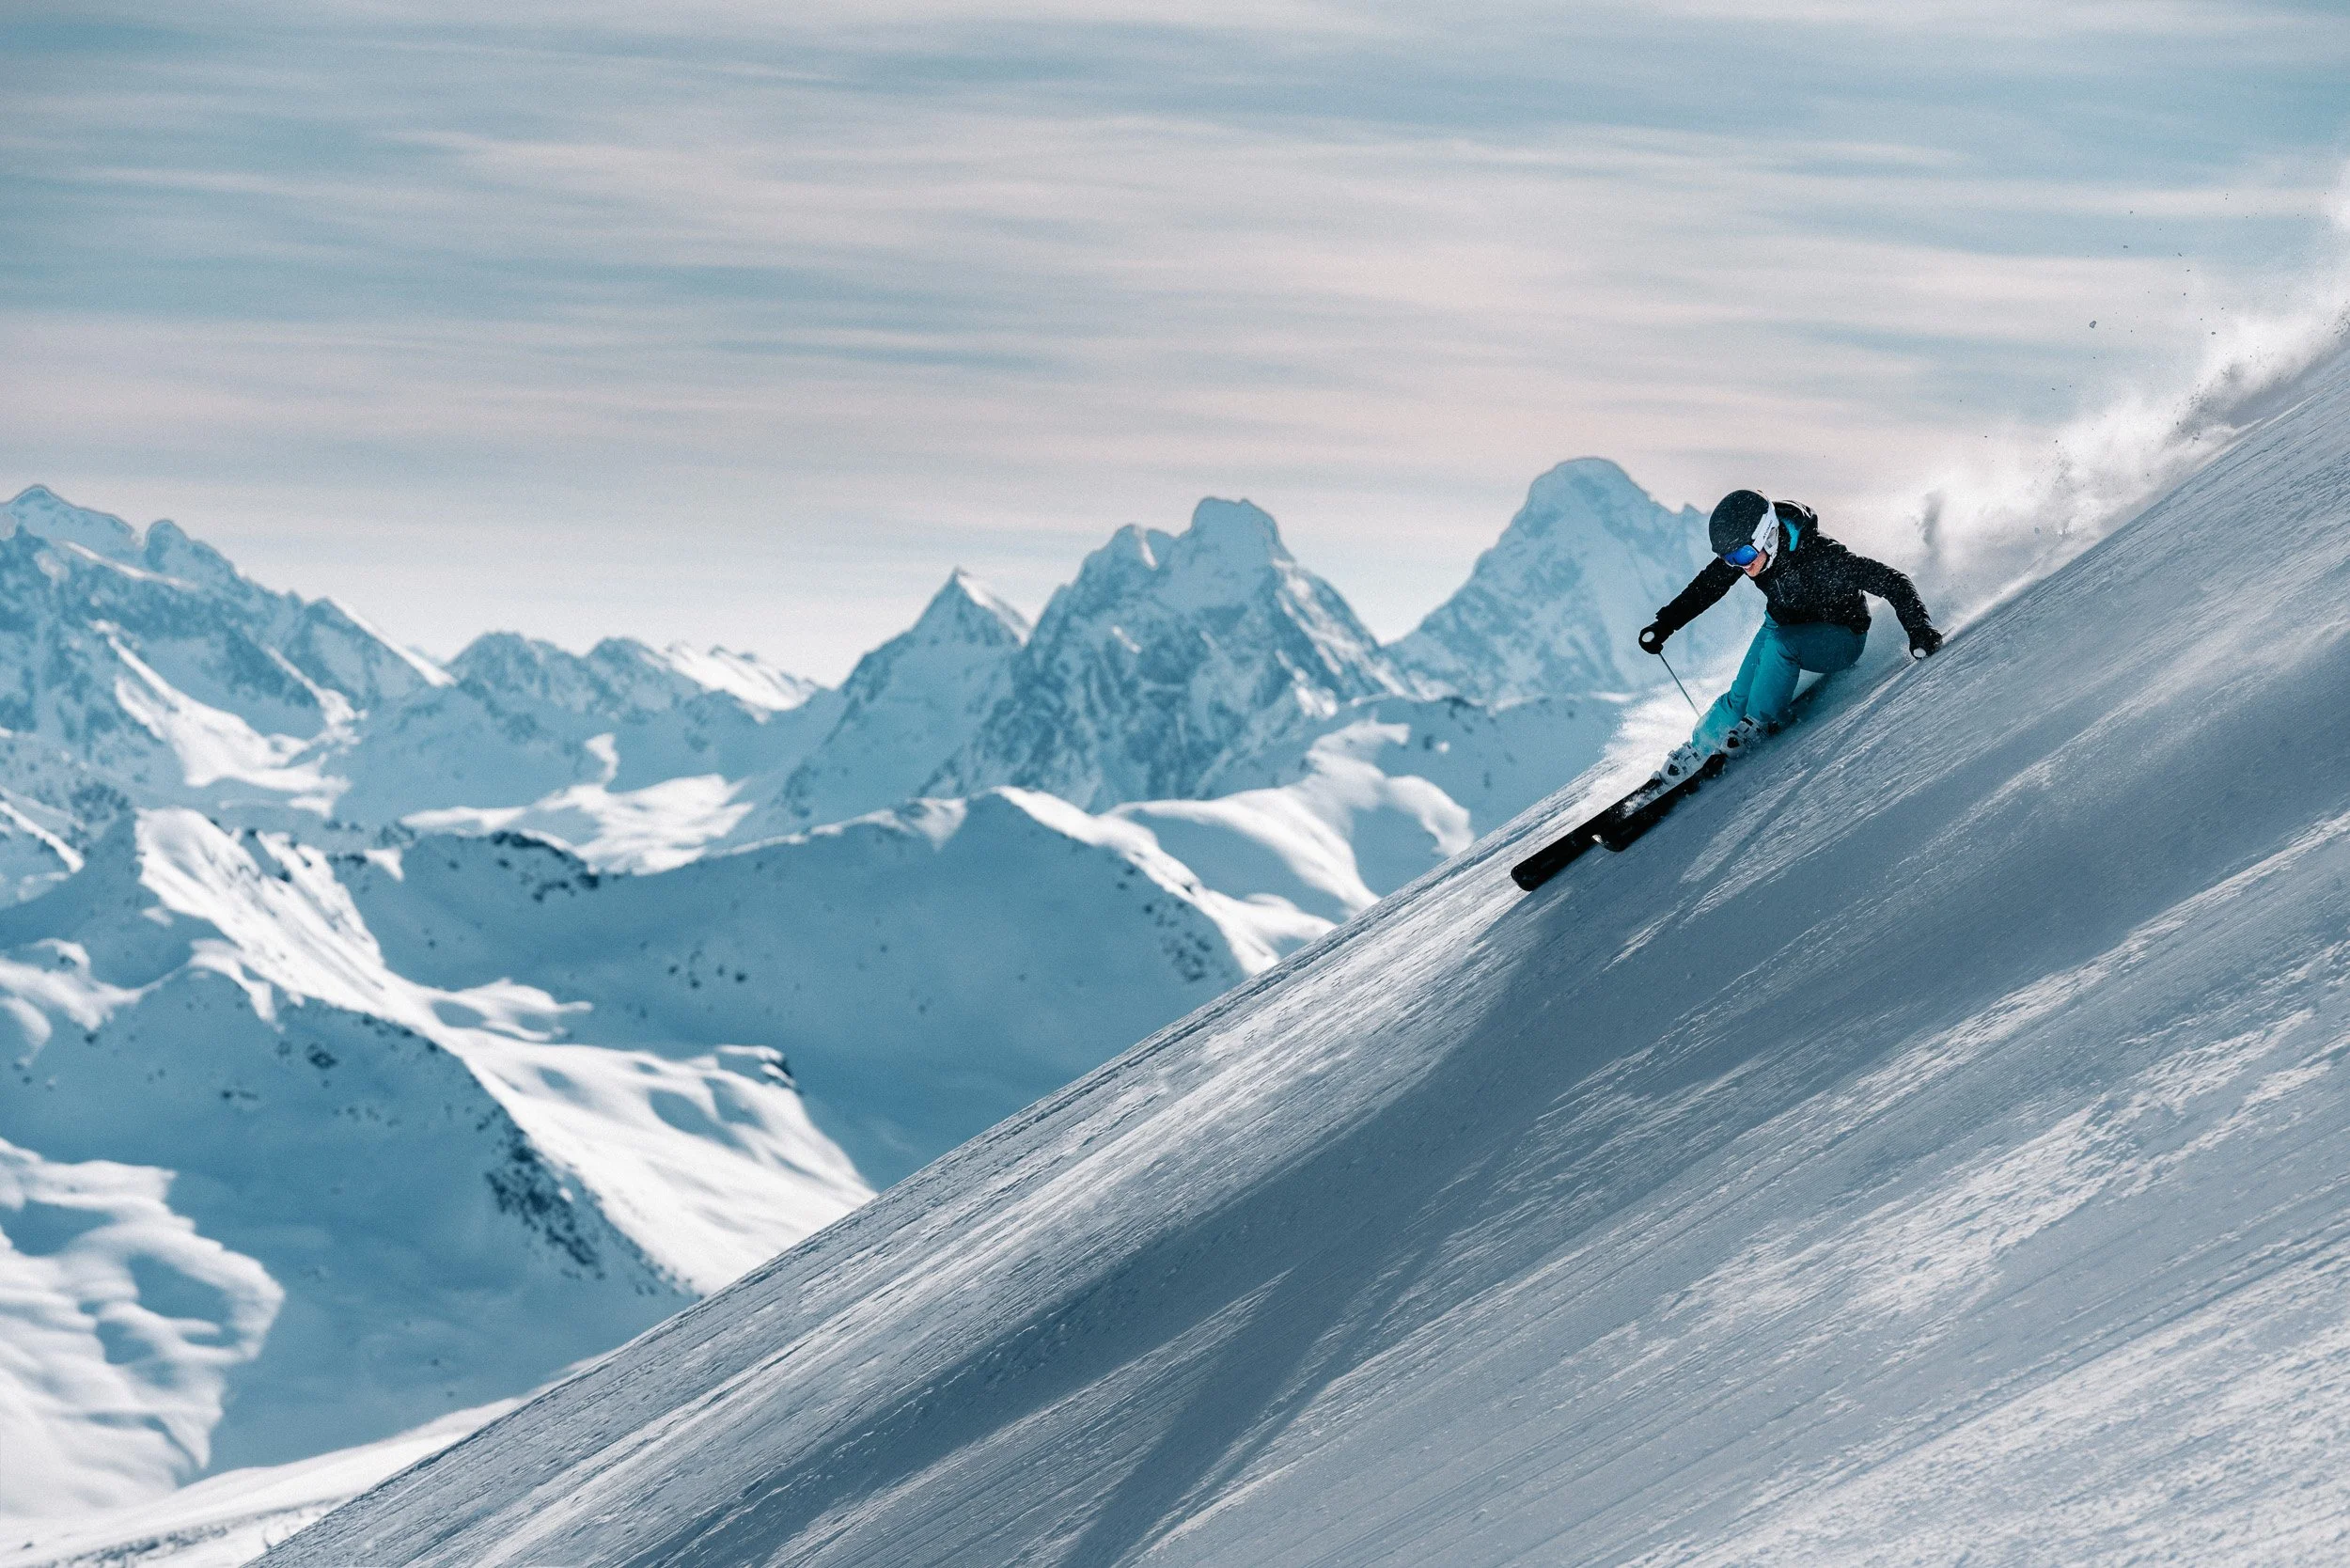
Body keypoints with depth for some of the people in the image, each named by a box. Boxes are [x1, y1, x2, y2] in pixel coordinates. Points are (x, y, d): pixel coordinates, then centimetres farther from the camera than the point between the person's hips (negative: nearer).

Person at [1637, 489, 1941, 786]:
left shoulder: (1819, 556, -36)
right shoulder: (1742, 547, -18)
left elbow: (1889, 581, -35)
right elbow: (1705, 587, -1)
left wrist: (1919, 628, -47)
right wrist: (1663, 625, -6)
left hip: (1841, 640, -5)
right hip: (1785, 625, 5)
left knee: (1777, 644, -33)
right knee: (1741, 695, -15)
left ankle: (1759, 725, -17)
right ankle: (1696, 750, 2)